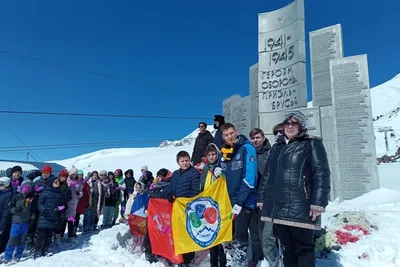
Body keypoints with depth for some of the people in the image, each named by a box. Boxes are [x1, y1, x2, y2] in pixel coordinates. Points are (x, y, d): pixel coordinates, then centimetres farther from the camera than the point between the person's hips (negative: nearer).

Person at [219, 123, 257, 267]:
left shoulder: (247, 148, -9)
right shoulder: (224, 153, 9)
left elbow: (250, 178, -17)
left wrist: (239, 203, -19)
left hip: (244, 202, -6)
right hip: (228, 202, 7)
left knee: (239, 240, -6)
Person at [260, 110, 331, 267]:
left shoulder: (312, 144, 1)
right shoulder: (277, 147, 19)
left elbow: (321, 174, -9)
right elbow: (267, 175, 20)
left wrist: (318, 203, -17)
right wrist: (262, 198, 16)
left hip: (300, 209, -5)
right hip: (277, 208, 6)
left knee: (303, 248, 5)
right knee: (287, 247, 16)